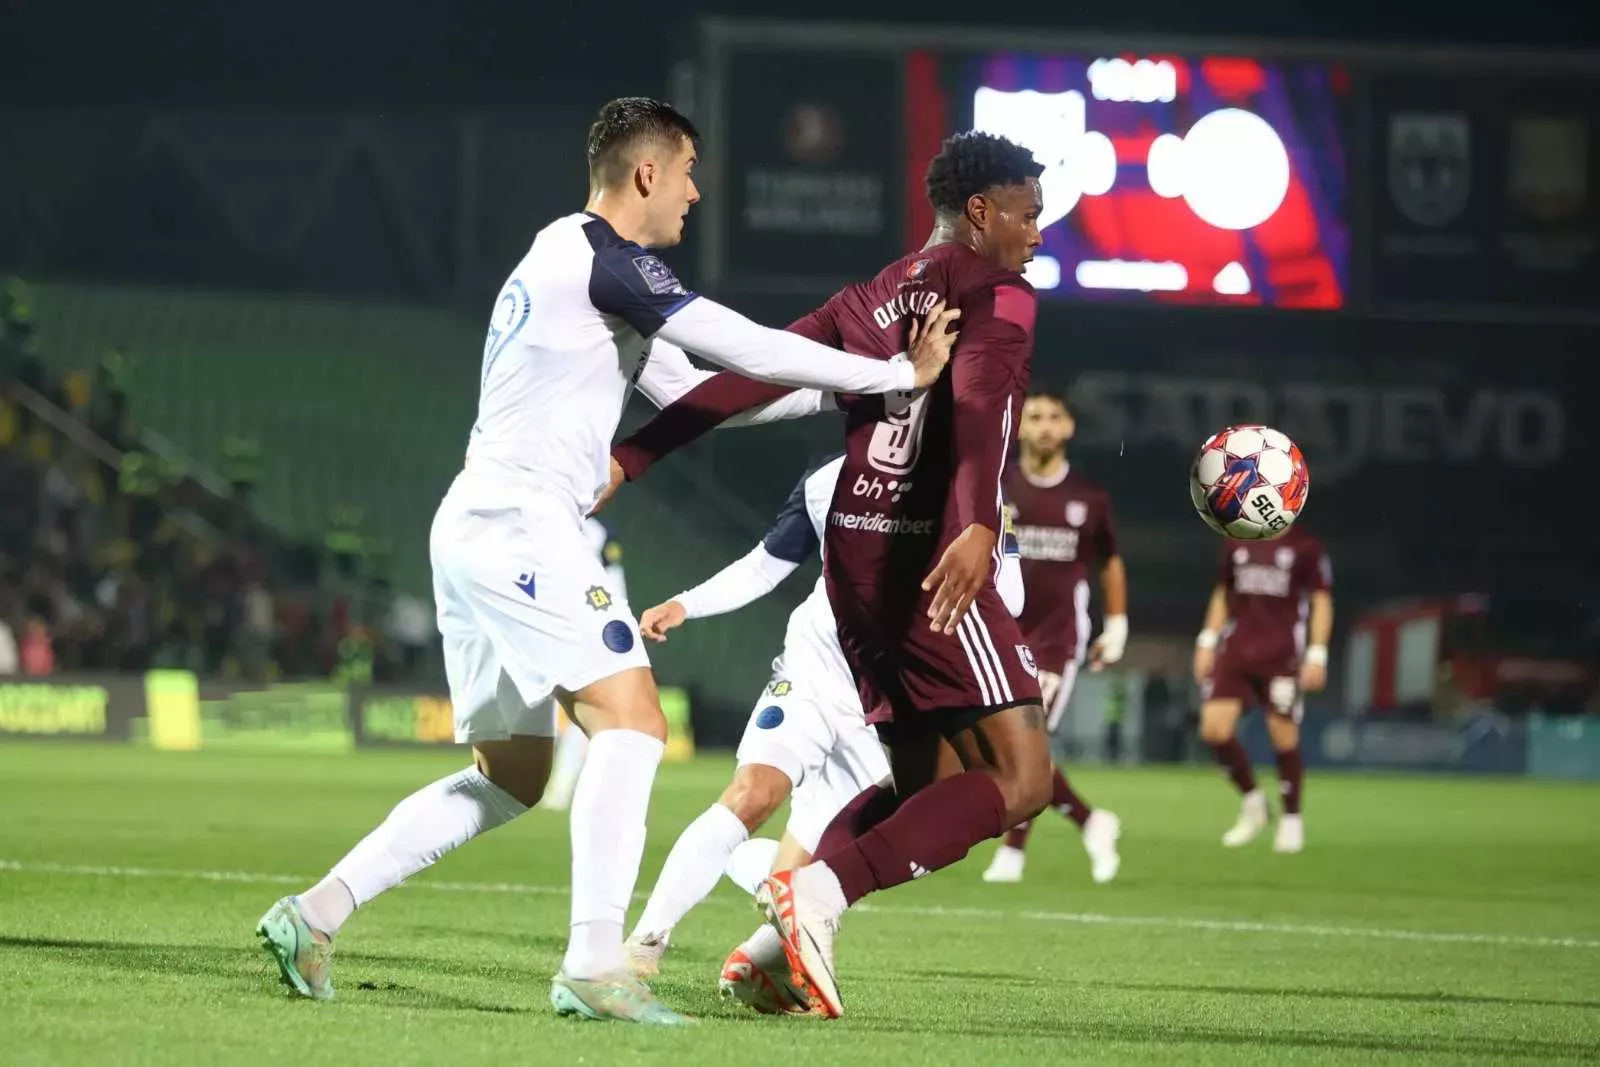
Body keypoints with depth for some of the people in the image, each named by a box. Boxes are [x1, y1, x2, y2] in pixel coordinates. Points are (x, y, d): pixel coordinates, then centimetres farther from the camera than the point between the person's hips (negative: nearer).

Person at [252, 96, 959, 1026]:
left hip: (478, 530, 10)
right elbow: (747, 351, -14)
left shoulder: (572, 259, 21)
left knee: (511, 776, 14)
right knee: (631, 721, -14)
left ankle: (315, 914, 12)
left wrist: (843, 382, 20)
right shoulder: (601, 258, -11)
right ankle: (593, 965, -22)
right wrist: (899, 374, -6)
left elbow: (697, 391, 25)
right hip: (519, 523, -10)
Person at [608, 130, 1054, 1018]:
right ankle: (820, 891, -25)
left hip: (853, 549, 8)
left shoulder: (869, 302, 20)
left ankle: (782, 939, 0)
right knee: (1020, 782, -9)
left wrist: (629, 460, 11)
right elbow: (979, 402, -22)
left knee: (925, 785, 17)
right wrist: (979, 527, -38)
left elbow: (749, 376, 13)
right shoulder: (994, 292, -3)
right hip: (931, 557, -8)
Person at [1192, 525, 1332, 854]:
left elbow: (1321, 601, 0)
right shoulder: (1238, 542, 12)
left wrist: (1317, 655, -8)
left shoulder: (1306, 546, -1)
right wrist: (1207, 642, 13)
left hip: (1282, 657, -4)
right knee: (1214, 728, -9)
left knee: (1283, 737, -3)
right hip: (1235, 651, 4)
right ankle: (1252, 802, 11)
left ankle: (1291, 821, 13)